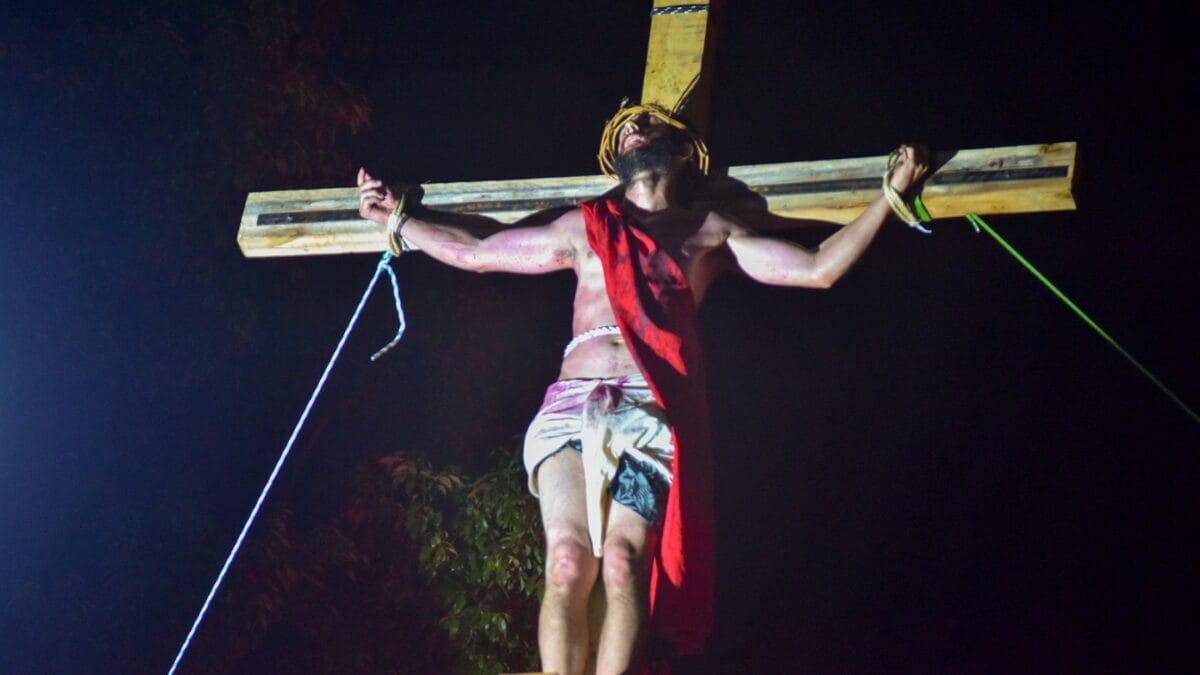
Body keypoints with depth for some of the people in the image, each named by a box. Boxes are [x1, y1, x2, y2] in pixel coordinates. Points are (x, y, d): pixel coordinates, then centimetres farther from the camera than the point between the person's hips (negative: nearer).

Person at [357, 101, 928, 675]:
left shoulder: (711, 232, 24)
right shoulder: (583, 228, 29)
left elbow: (819, 269, 20)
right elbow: (474, 252, 37)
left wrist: (890, 195, 18)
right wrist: (396, 218, 39)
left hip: (652, 411, -1)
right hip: (573, 405, 1)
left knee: (623, 563, -24)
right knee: (568, 562, -21)